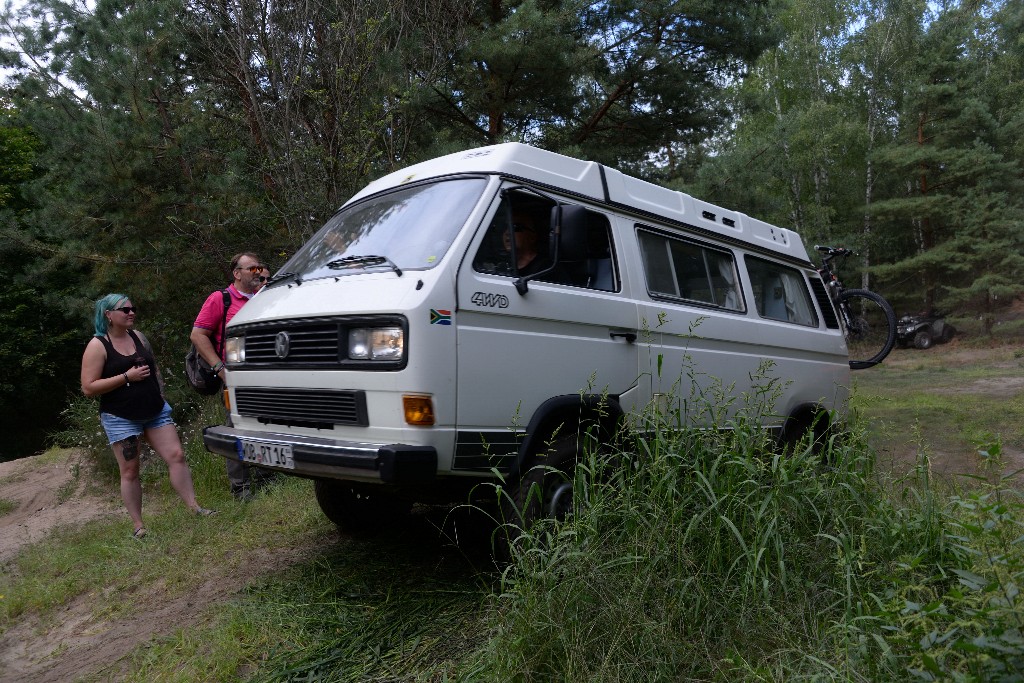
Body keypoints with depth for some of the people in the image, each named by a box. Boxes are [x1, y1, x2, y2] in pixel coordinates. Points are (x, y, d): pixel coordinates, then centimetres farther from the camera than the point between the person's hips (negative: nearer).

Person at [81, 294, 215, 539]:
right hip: (121, 418, -5)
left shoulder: (138, 336, 8)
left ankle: (195, 507, 2)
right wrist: (127, 377, -20)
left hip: (156, 411, 5)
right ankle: (138, 526, 10)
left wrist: (160, 393, 10)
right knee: (130, 472, 2)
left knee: (176, 456, -3)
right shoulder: (97, 346, -9)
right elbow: (88, 388, -15)